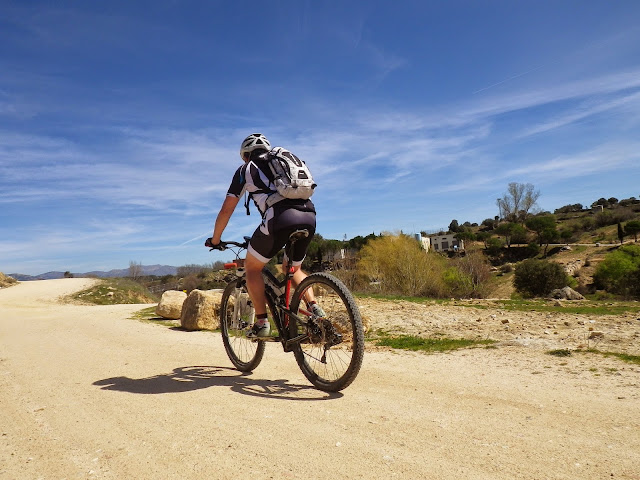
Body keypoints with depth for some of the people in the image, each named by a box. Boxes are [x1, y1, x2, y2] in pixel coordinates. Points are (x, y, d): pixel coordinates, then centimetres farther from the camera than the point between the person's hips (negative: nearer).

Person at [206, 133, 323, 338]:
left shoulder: (246, 169, 20)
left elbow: (226, 210, 19)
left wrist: (215, 240, 31)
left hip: (279, 218, -5)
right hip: (310, 217, 6)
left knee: (252, 268, 17)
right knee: (293, 269, 29)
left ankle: (262, 323, 11)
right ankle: (315, 308, 10)